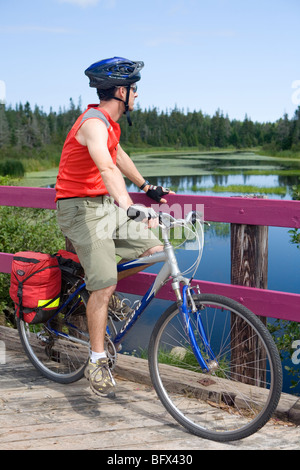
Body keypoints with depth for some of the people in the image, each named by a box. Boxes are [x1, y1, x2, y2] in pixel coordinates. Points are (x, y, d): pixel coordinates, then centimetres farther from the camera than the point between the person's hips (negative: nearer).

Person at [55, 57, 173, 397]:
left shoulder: (109, 123, 12)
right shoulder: (94, 123, -20)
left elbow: (119, 157, 29)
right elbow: (107, 168, -38)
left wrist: (146, 186, 35)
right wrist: (130, 207, -52)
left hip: (106, 204, 9)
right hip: (81, 208, -9)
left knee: (154, 249, 1)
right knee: (104, 286, -13)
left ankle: (101, 292, 21)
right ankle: (97, 363, 2)